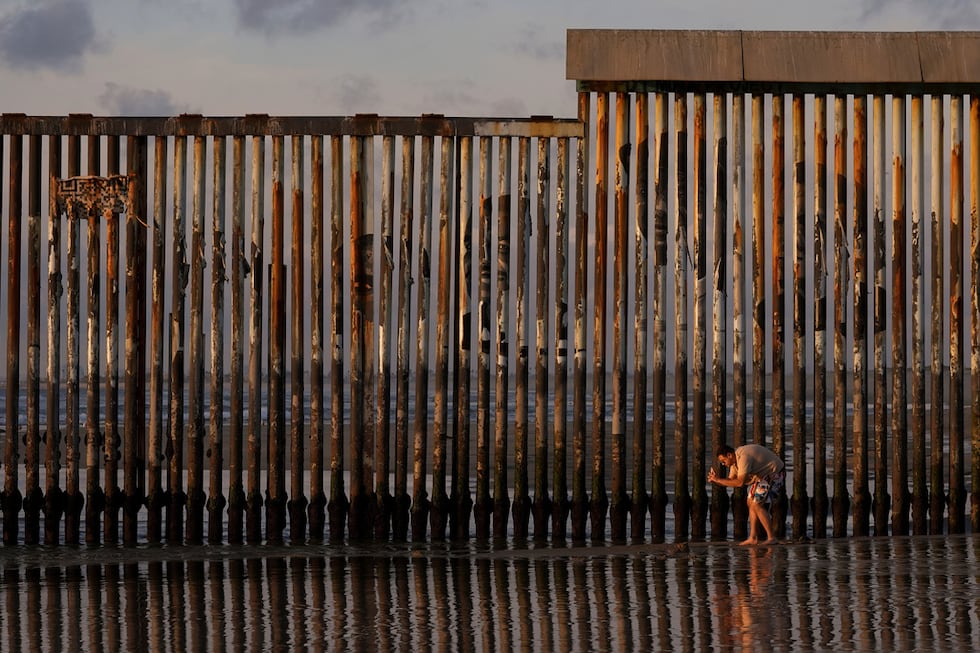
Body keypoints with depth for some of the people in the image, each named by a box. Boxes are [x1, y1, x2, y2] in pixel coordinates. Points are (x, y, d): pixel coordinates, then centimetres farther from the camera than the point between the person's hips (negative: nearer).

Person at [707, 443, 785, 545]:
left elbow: (739, 482, -32)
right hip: (764, 475, 10)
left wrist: (718, 480, -25)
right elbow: (731, 480, 8)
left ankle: (771, 538, -9)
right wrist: (715, 480, -9)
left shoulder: (743, 457, -28)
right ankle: (753, 538, 9)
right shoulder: (735, 459, 4)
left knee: (756, 505, -14)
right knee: (751, 502, 7)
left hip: (775, 473, -10)